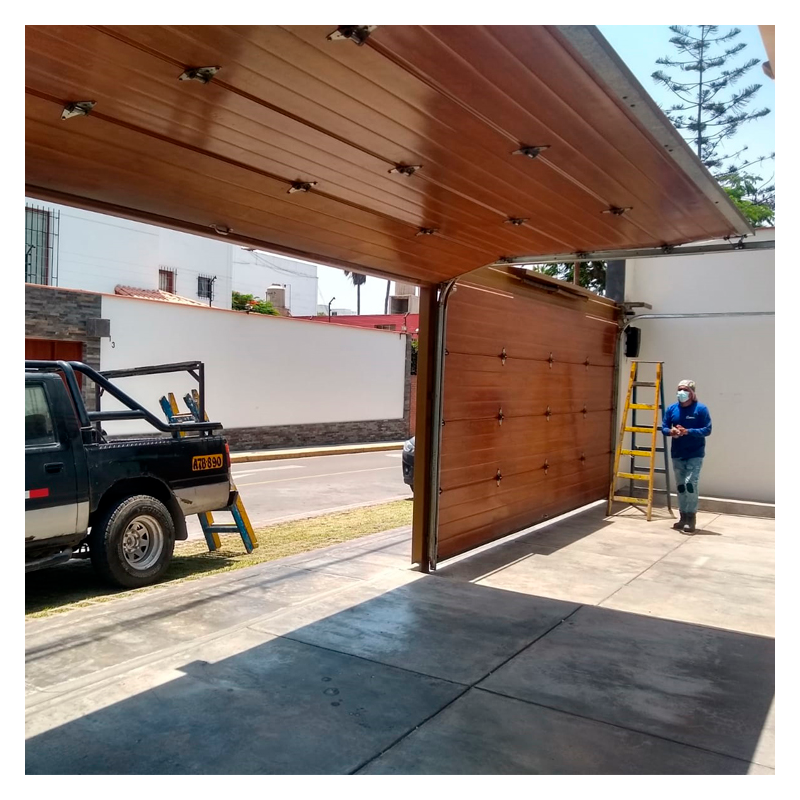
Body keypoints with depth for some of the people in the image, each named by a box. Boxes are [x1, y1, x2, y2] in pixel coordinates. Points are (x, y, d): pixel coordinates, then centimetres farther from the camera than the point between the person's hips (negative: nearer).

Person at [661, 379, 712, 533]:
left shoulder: (701, 409, -9)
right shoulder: (672, 409, 4)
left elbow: (707, 430, -11)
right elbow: (664, 427, 8)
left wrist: (687, 431, -23)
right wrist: (671, 431, -15)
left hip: (695, 454, -5)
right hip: (677, 454, 5)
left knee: (690, 484, -14)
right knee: (680, 486, 10)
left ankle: (691, 517, -4)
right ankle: (683, 516, 20)